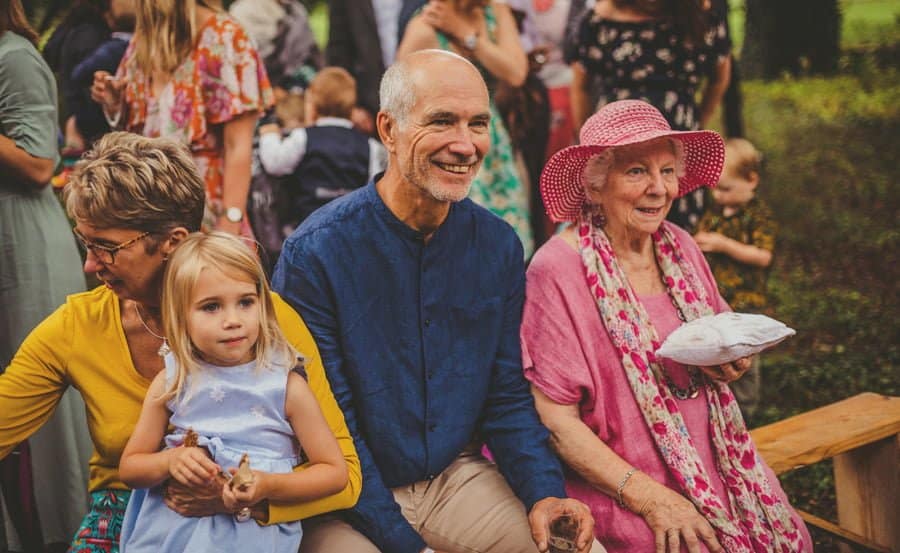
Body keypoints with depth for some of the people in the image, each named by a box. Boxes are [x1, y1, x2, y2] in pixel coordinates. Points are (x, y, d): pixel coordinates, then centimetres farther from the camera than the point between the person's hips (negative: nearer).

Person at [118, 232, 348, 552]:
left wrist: (269, 486, -16)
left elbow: (335, 472, -2)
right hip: (171, 525, 3)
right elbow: (129, 467, 10)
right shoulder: (171, 382, 2)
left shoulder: (286, 384, -4)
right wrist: (169, 461, -10)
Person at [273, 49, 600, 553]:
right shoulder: (316, 254, -16)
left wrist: (543, 491, -11)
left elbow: (508, 396, 5)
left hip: (459, 475, 3)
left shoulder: (499, 246, -2)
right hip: (350, 501, -3)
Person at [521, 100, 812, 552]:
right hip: (621, 491, -6)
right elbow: (555, 419, -15)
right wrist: (648, 496, -20)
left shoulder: (680, 248, 5)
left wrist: (733, 361, -4)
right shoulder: (558, 269, -14)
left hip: (714, 470, 6)